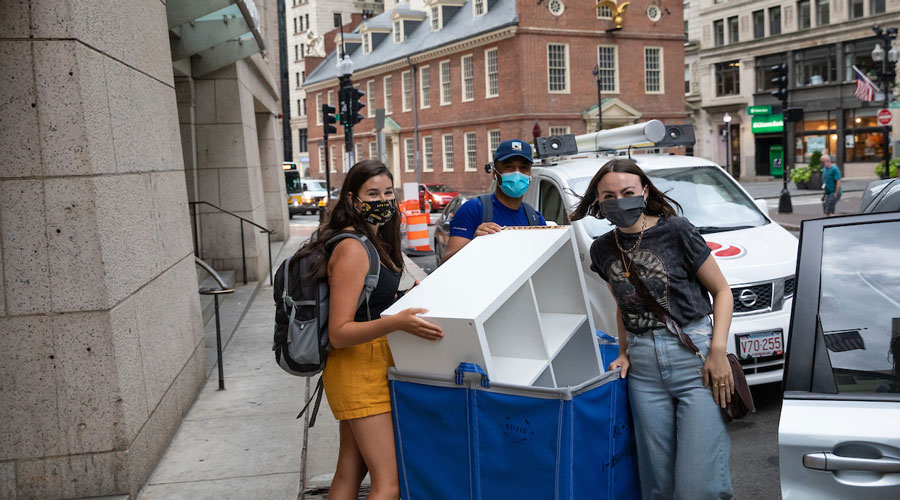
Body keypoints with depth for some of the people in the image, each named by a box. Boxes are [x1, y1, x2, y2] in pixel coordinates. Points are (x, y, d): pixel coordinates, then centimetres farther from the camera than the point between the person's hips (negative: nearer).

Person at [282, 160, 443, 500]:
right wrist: (396, 323, -34)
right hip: (359, 367, -10)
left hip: (372, 365, 10)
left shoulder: (374, 240, 12)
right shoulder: (352, 249, -18)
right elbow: (338, 333, -22)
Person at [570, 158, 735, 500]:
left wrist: (718, 352, -10)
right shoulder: (602, 250, 9)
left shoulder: (675, 231, -4)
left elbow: (721, 290, 0)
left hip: (694, 356, -4)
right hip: (644, 369, 4)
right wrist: (624, 353, 10)